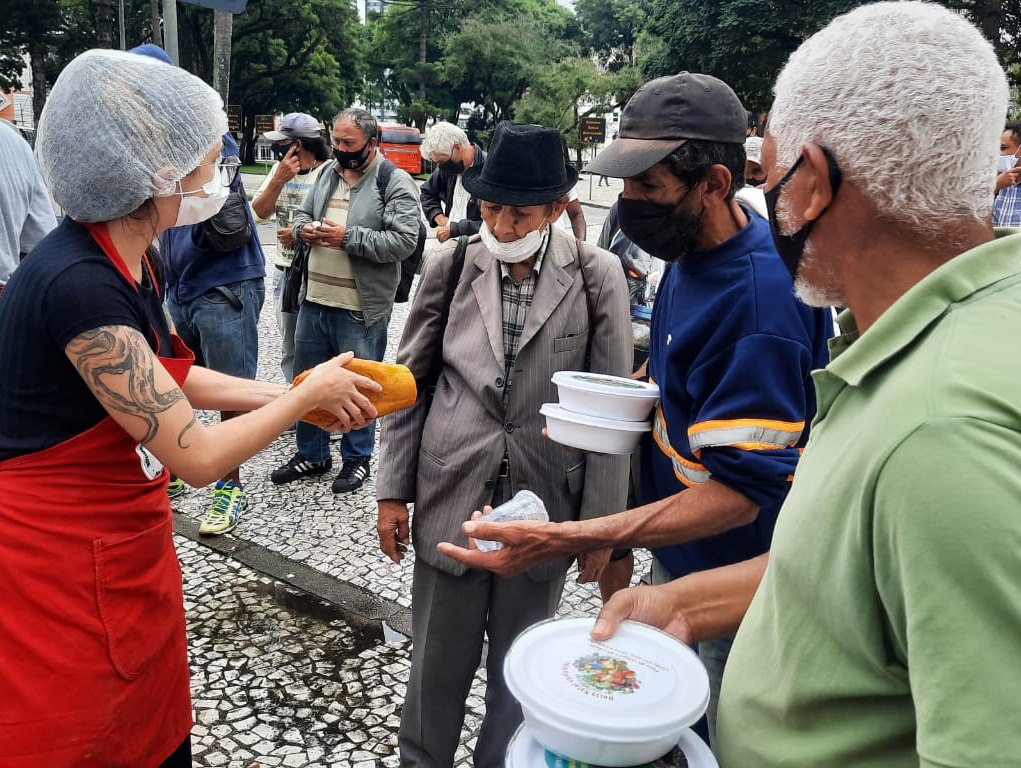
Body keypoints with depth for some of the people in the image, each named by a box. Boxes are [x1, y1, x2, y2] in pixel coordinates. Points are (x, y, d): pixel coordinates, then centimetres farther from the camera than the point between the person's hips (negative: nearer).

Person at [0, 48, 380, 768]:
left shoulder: (129, 259, 0)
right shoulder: (77, 283, -29)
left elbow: (167, 379, 12)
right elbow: (198, 455, -26)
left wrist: (289, 394, 3)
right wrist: (308, 395, -12)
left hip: (126, 551, 8)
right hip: (62, 572, -8)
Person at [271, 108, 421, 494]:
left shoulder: (395, 183, -10)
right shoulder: (327, 174, 11)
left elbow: (404, 241, -19)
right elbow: (302, 214, 21)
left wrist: (348, 237, -22)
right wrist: (303, 229, -3)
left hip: (360, 307, -7)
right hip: (315, 299, 7)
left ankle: (357, 459, 25)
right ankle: (311, 454, 32)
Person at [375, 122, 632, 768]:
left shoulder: (598, 277, -7)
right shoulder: (450, 266, -2)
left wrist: (601, 524, -4)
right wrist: (393, 491, 3)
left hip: (545, 508, -1)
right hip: (450, 501, 1)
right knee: (437, 664, 16)